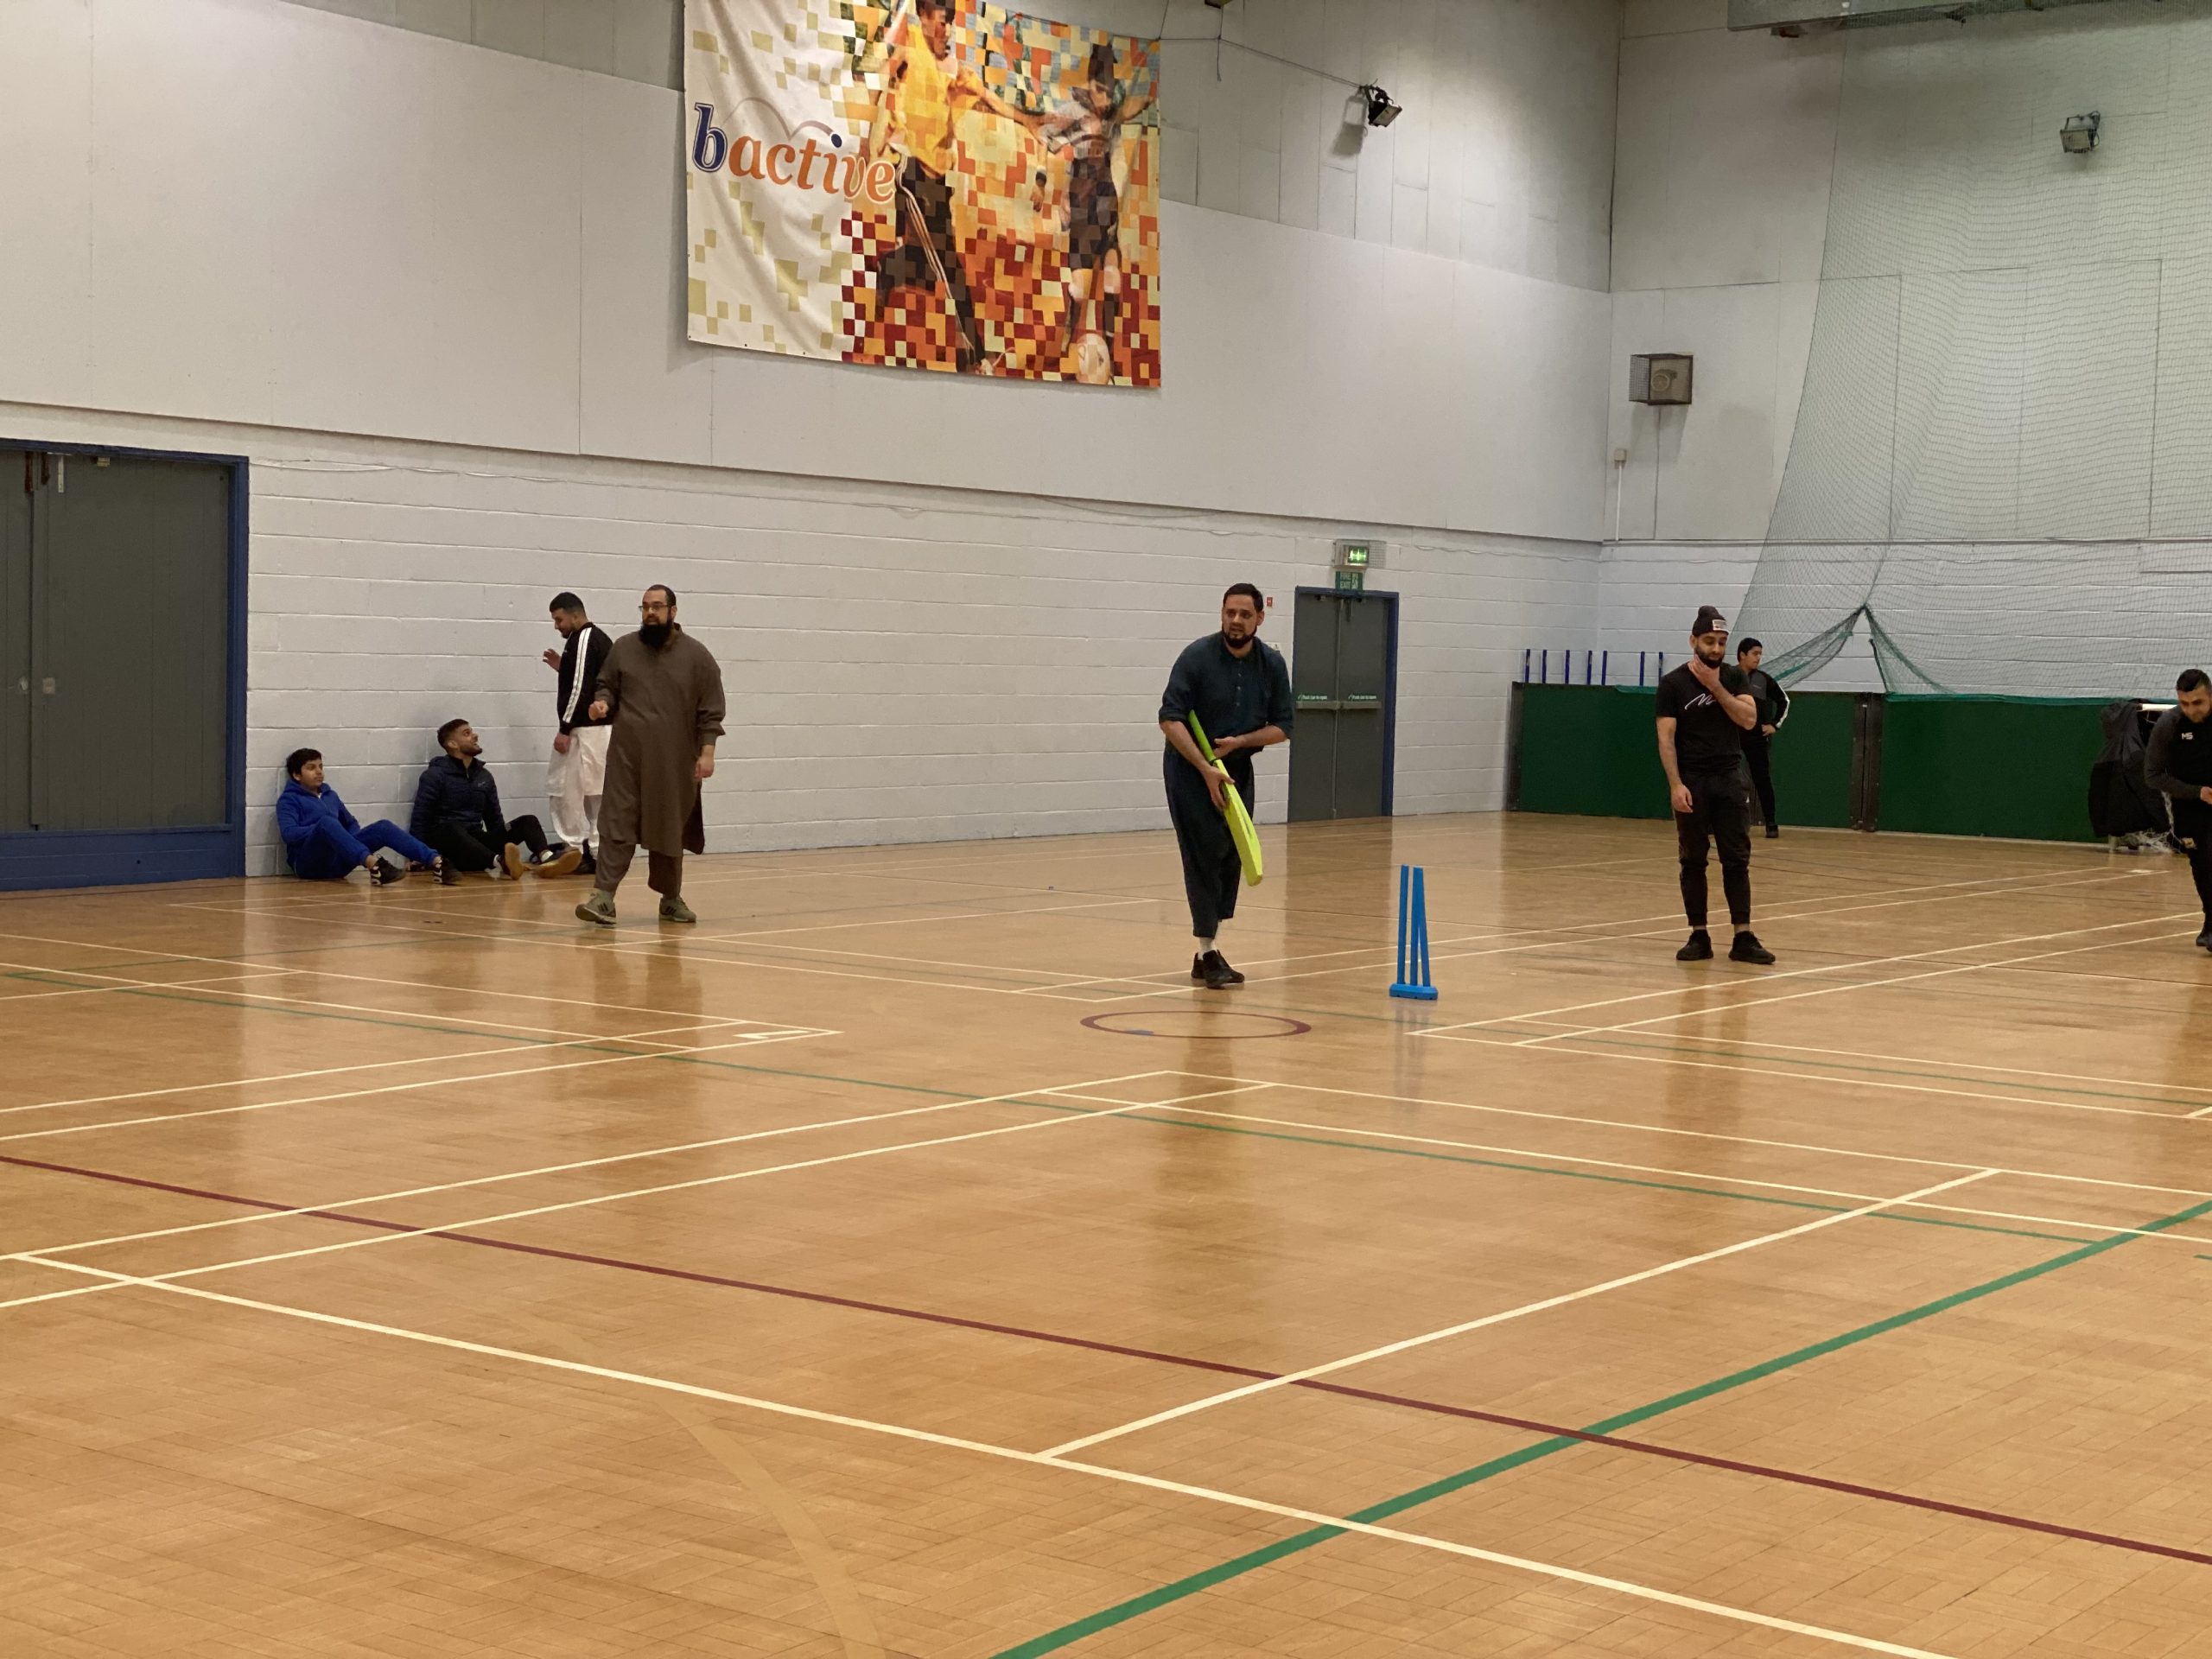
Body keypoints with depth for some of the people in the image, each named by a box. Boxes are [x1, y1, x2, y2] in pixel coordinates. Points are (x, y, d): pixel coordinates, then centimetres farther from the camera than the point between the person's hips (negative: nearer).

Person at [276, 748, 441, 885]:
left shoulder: (330, 795, 24)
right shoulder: (289, 800, 5)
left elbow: (351, 824, 28)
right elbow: (289, 833, -10)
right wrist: (324, 828, -15)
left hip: (337, 862, 6)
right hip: (309, 863, -6)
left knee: (383, 827, -14)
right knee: (326, 821, -35)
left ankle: (436, 862, -36)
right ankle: (374, 865, -60)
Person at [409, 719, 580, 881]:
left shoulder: (484, 776, 14)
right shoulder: (435, 775, -2)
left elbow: (495, 819, 20)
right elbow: (420, 818, -7)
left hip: (476, 844, 6)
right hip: (445, 843, -6)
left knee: (528, 822, -11)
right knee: (451, 828, -40)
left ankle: (547, 858, -45)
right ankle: (499, 863, -66)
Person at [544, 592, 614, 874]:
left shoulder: (582, 639, -13)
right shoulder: (601, 638, 17)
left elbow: (580, 689, -19)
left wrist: (565, 729, -18)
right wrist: (563, 668, 17)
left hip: (585, 729, -10)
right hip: (604, 727, 10)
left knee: (564, 788, -4)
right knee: (596, 792, 11)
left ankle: (576, 851, -3)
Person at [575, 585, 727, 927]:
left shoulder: (697, 655, -1)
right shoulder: (623, 648, 5)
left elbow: (711, 710, -1)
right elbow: (608, 687, 15)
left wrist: (707, 752, -7)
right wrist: (603, 703, -8)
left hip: (674, 759, -1)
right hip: (627, 755, 1)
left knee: (670, 829, 9)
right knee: (616, 824, -7)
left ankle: (671, 898, 23)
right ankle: (603, 896, -12)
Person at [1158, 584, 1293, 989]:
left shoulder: (1272, 664, -3)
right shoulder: (1197, 656, -17)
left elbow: (1281, 726, 1)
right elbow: (1170, 718, -20)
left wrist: (1239, 742, -17)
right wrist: (1206, 769, -27)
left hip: (1237, 769, 5)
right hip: (1190, 767, -5)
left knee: (1231, 859, 4)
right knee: (1204, 856, -12)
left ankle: (1209, 951, 13)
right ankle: (1208, 953, -10)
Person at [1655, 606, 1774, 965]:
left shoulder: (1733, 678, 5)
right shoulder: (1673, 683, -4)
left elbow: (1749, 719, -8)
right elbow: (1666, 738, -8)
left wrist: (1715, 686, -15)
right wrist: (1676, 784, -17)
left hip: (1730, 778, 2)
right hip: (1691, 782, -2)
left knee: (1737, 860, -1)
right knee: (1693, 862, 3)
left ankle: (1743, 938, -1)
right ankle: (1699, 937, 9)